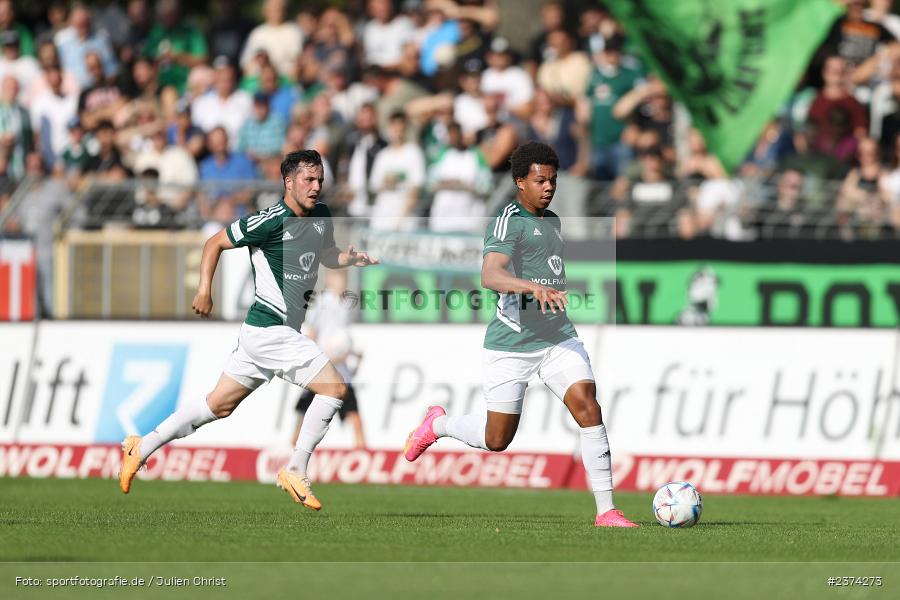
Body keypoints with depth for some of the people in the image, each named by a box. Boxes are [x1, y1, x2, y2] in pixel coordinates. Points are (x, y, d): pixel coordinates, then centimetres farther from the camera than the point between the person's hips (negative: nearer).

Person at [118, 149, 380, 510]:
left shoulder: (321, 216, 9)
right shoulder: (271, 222, -15)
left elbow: (327, 257, 25)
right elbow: (215, 243, -5)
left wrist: (354, 258, 4)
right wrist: (204, 290, -13)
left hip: (284, 331, 9)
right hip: (270, 328, -9)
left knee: (220, 404, 14)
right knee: (334, 388, -14)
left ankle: (142, 448, 22)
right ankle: (295, 472, -6)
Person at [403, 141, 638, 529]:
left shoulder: (552, 221, 13)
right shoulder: (508, 223, -14)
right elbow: (490, 276, -31)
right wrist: (534, 287, -47)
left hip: (558, 339, 6)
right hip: (511, 346, -6)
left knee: (587, 406, -16)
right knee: (496, 440, 5)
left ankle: (606, 511, -15)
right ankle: (437, 425, 37)